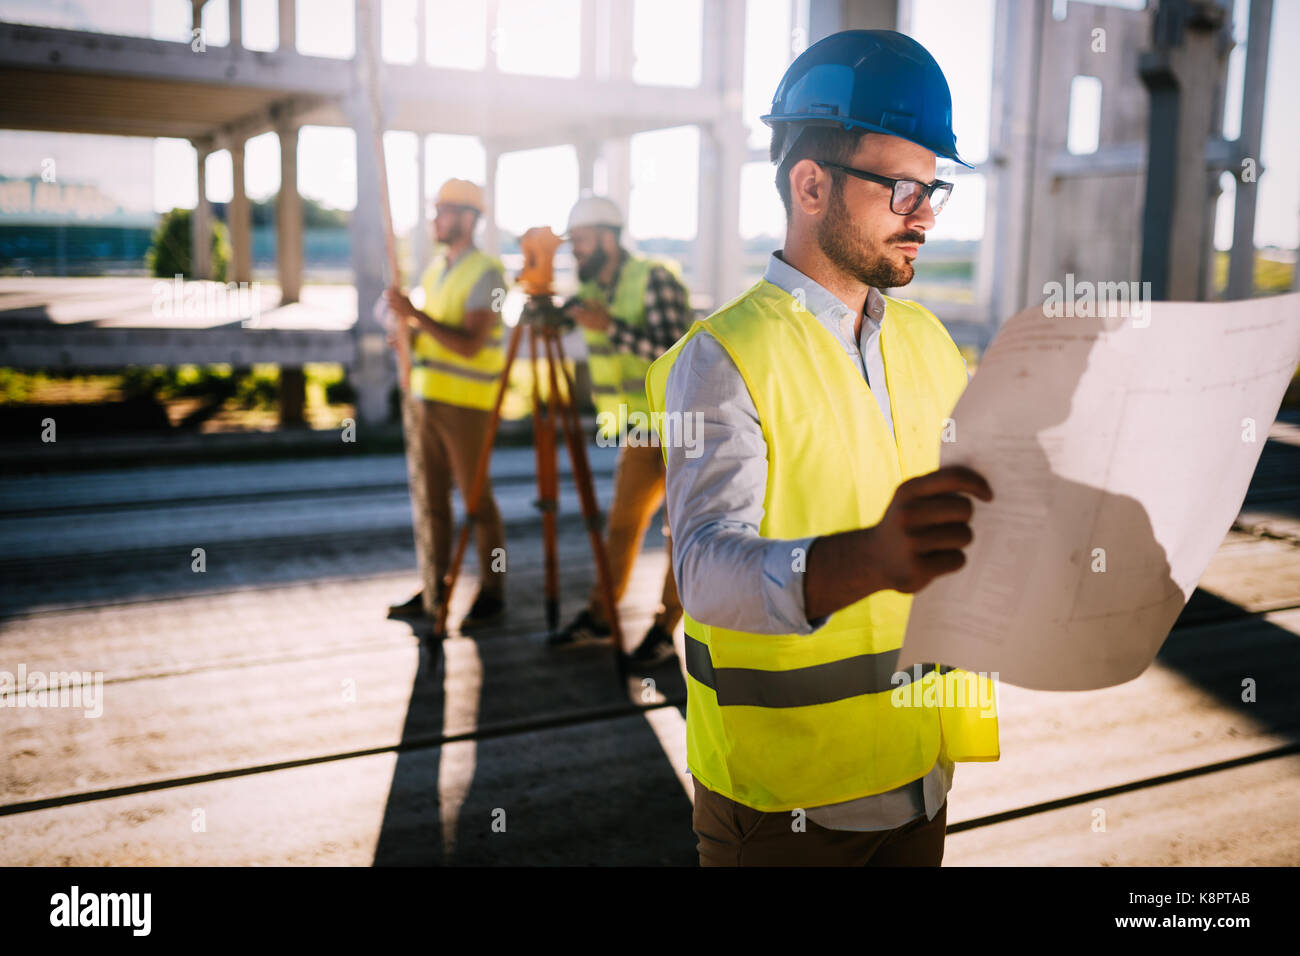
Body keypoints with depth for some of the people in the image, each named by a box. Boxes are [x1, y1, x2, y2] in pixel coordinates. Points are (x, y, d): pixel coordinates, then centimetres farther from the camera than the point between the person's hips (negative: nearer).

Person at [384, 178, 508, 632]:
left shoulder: (486, 273, -11)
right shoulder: (436, 268, 15)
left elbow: (469, 344, -21)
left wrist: (415, 315, -22)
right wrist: (410, 333, 3)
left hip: (465, 402, -8)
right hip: (428, 396, 8)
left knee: (475, 496, -3)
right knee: (431, 495, 10)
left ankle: (492, 592, 7)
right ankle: (436, 587, 18)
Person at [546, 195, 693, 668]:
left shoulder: (655, 279, -16)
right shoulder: (594, 289, 8)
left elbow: (675, 350, -25)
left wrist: (611, 326, -26)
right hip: (640, 428, 8)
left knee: (681, 529, -1)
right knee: (622, 523, 12)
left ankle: (665, 630, 6)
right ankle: (598, 617, 21)